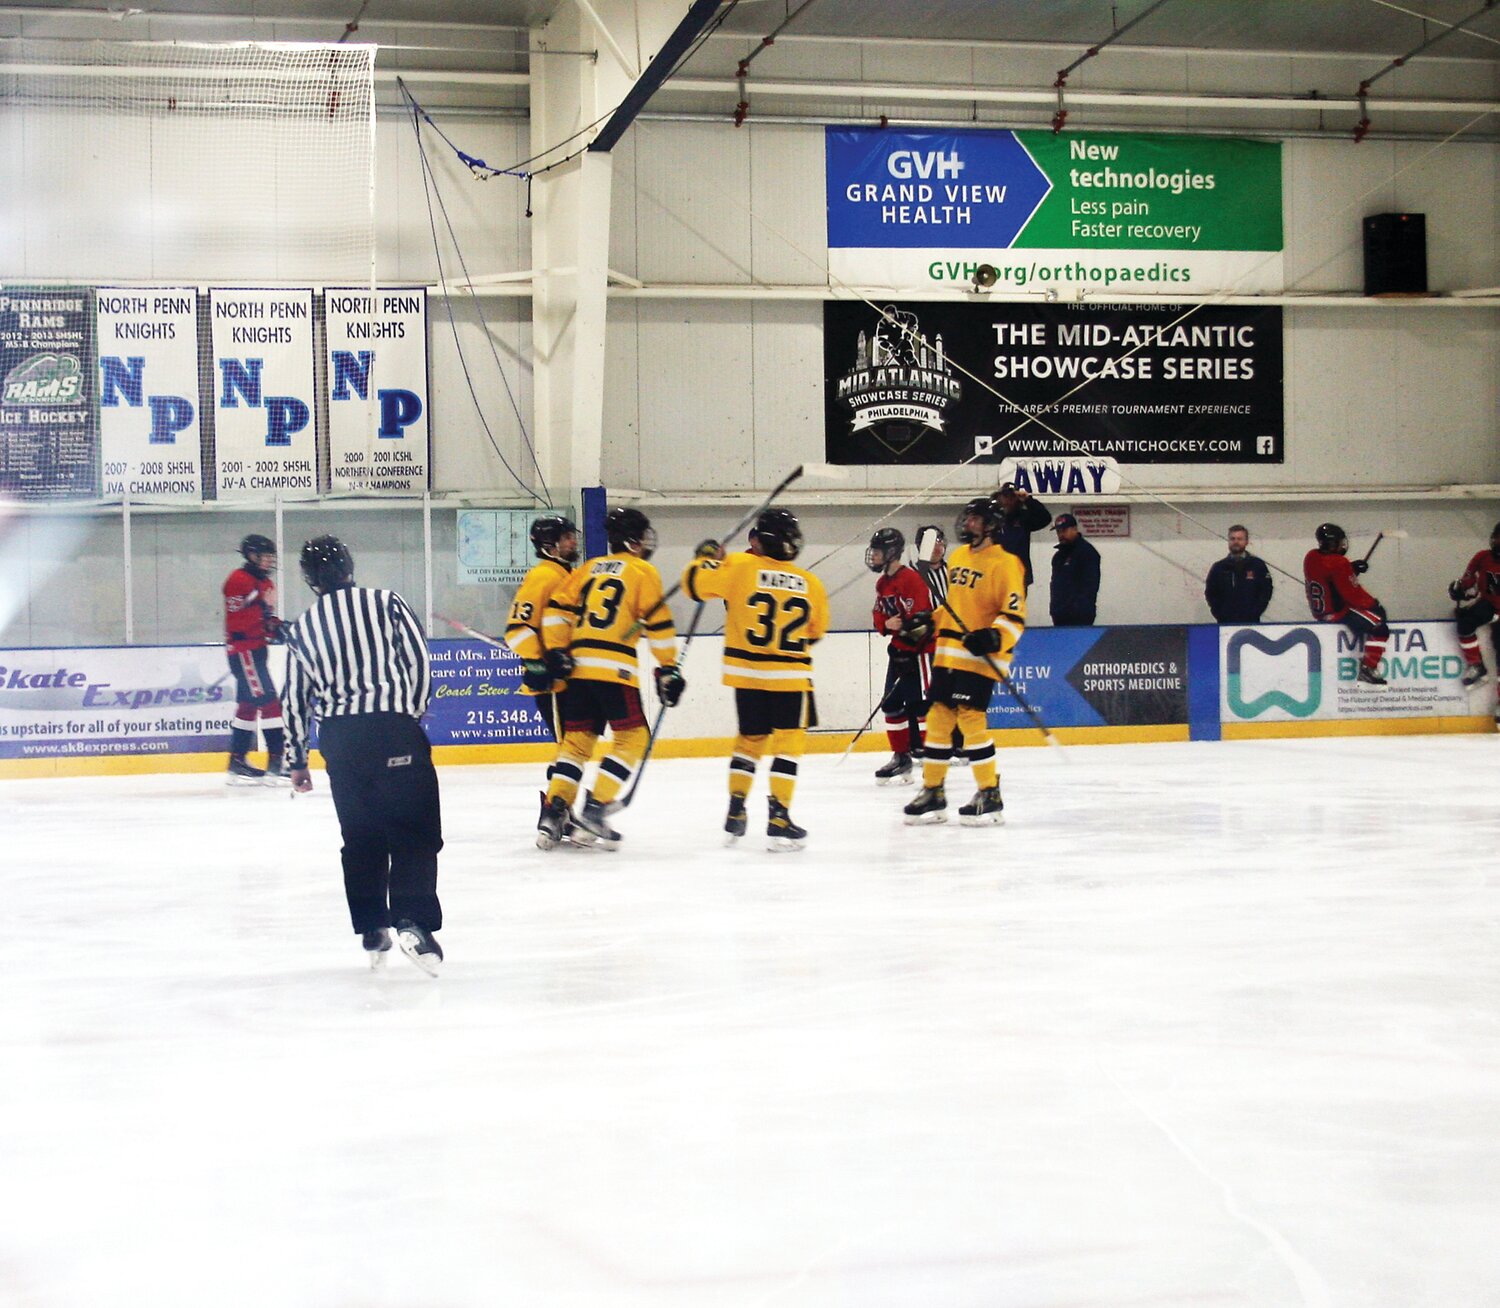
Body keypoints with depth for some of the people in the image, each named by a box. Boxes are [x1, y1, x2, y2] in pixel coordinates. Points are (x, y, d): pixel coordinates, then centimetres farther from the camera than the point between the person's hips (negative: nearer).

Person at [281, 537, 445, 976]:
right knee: (414, 831, -5)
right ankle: (412, 921, -20)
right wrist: (415, 709, 10)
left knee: (361, 836, 15)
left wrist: (297, 762, 26)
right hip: (393, 727, -4)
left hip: (337, 737, 4)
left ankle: (372, 931, 16)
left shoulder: (301, 630, 15)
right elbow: (418, 657, -2)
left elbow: (296, 700, 19)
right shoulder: (386, 603, 6)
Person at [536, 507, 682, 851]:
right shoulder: (643, 572, 3)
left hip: (578, 667, 6)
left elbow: (557, 608, 12)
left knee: (577, 738, 12)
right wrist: (668, 669, 0)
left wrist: (556, 652, 10)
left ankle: (554, 812, 2)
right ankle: (594, 809, -9)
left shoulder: (589, 569, 20)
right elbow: (658, 623, -3)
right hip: (615, 668, -6)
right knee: (632, 737, 2)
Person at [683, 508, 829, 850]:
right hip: (789, 675, -2)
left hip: (745, 671, 2)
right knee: (788, 742, 2)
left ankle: (736, 812, 21)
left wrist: (707, 557, 10)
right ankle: (778, 819, -6)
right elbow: (816, 632, 13)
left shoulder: (739, 567, -7)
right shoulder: (809, 584, 0)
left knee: (750, 738, 18)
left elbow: (695, 582, -9)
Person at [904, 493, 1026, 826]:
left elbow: (1015, 615, -14)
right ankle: (932, 793, 17)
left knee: (970, 718, -13)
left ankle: (990, 796, -5)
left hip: (979, 656, -8)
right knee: (938, 718, 7)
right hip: (948, 654, 8)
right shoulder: (958, 556, 16)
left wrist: (992, 637, -29)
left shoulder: (1004, 563, -9)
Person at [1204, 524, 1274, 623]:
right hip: (1225, 623, 1)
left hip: (1250, 622, -1)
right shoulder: (1218, 568, 11)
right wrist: (1220, 616, -1)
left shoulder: (1258, 565, 7)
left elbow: (1266, 592, 3)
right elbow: (1210, 594, 11)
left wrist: (1253, 614, -7)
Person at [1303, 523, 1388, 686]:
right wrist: (1373, 602, -6)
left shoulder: (1311, 558, 2)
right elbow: (1353, 593, -21)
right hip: (1338, 612, -10)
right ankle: (1367, 669, -11)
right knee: (1379, 627, -7)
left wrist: (1352, 569, 4)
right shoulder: (1338, 563, -24)